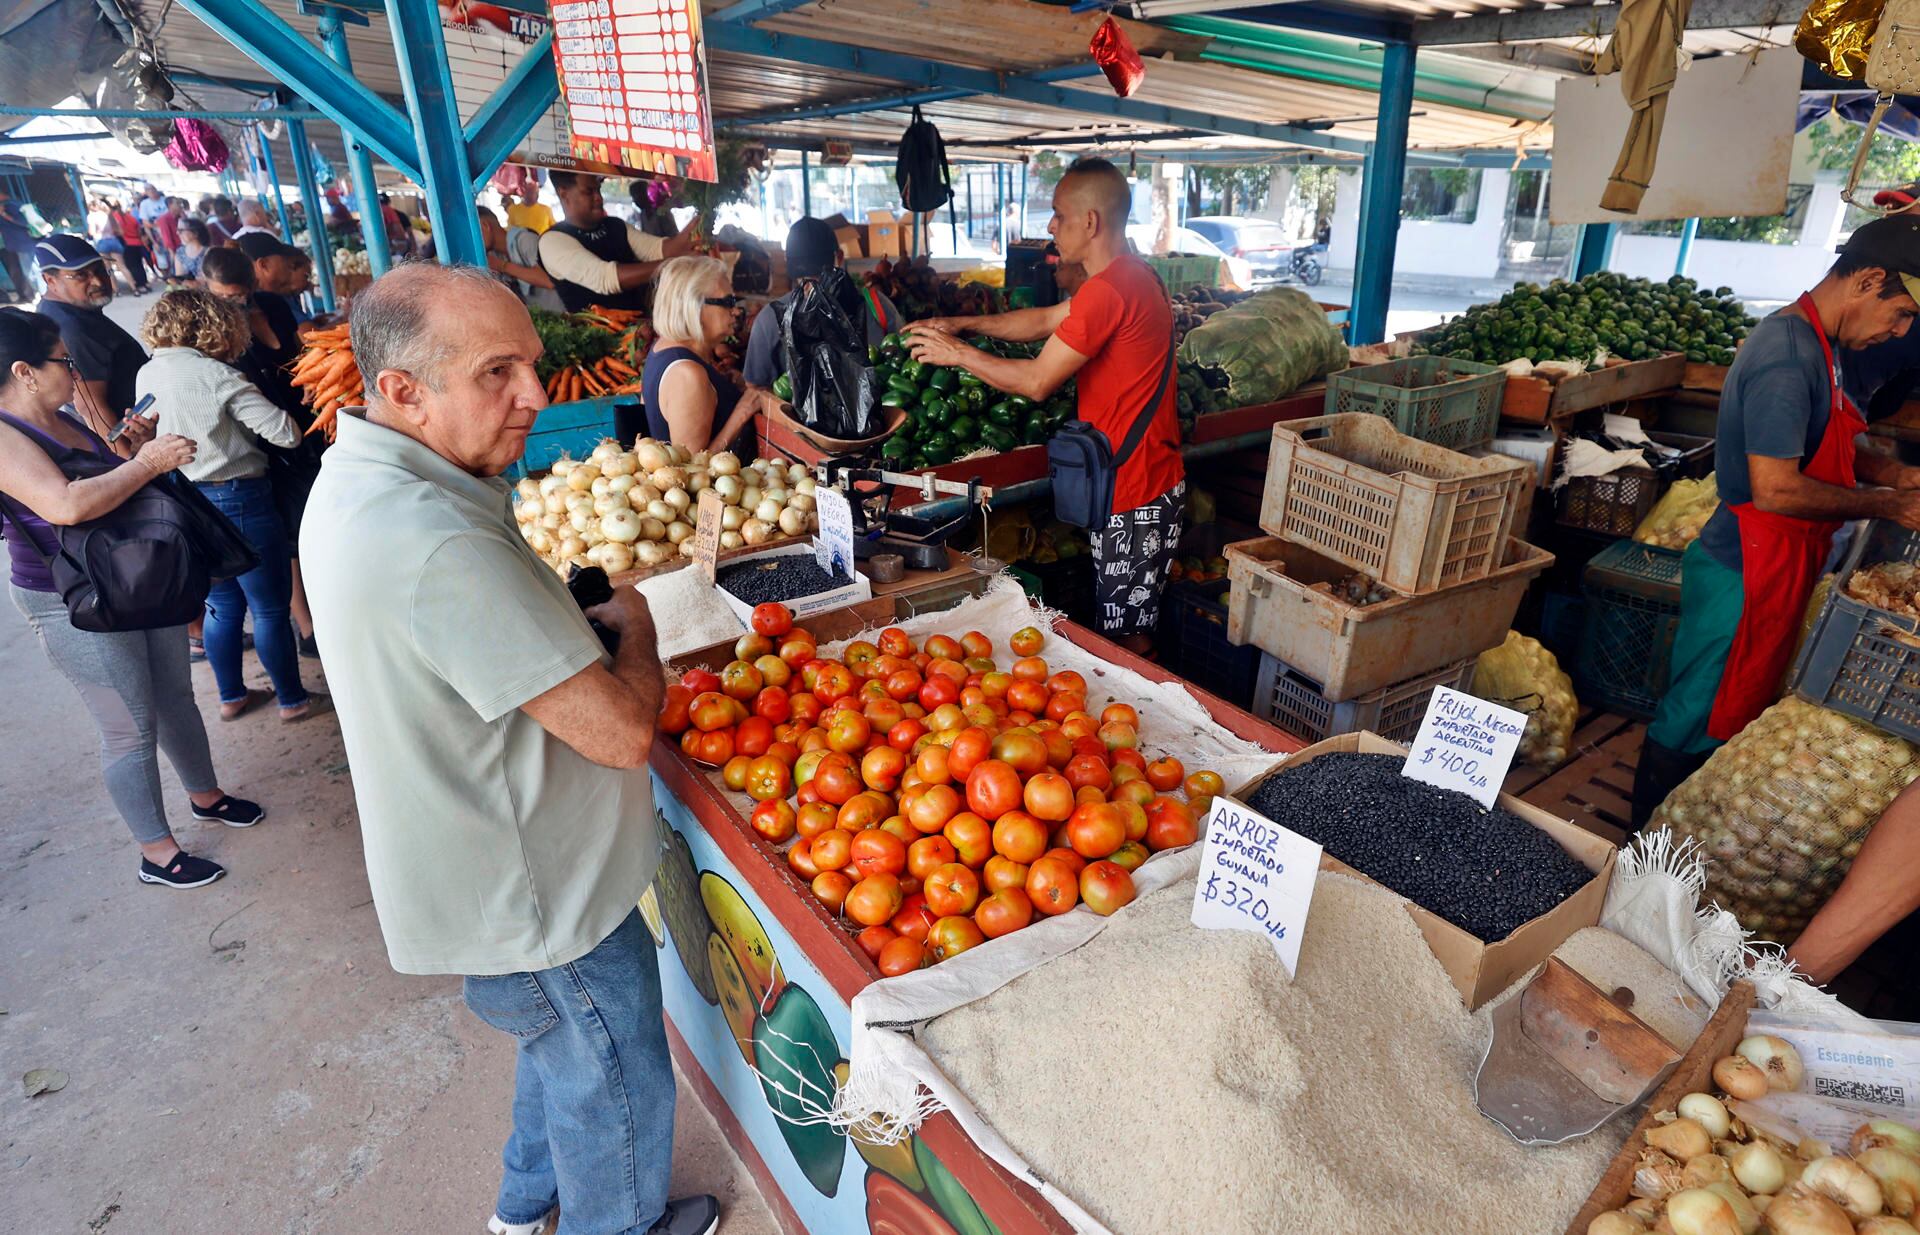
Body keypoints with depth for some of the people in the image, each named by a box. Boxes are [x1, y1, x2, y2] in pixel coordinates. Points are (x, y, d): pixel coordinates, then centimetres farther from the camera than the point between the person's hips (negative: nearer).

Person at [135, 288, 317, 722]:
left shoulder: (146, 374, 4)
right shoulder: (218, 376, -17)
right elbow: (286, 433, -19)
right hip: (239, 500, -7)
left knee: (221, 604, 20)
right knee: (270, 609, 4)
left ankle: (231, 696, 30)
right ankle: (293, 699, 14)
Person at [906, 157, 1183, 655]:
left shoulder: (1108, 291, -22)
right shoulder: (1132, 276, 13)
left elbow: (1036, 381, -19)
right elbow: (1046, 320, 19)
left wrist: (957, 353, -6)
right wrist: (964, 324, 12)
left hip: (1135, 496, -11)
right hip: (1149, 481, 11)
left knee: (1126, 637, 2)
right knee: (1128, 627, 21)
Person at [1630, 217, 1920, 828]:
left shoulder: (1809, 341, 11)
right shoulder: (1789, 354, -21)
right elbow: (1775, 489, -26)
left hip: (1772, 567, 10)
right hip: (1748, 572, -10)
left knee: (1731, 713, 20)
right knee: (1697, 720, 2)